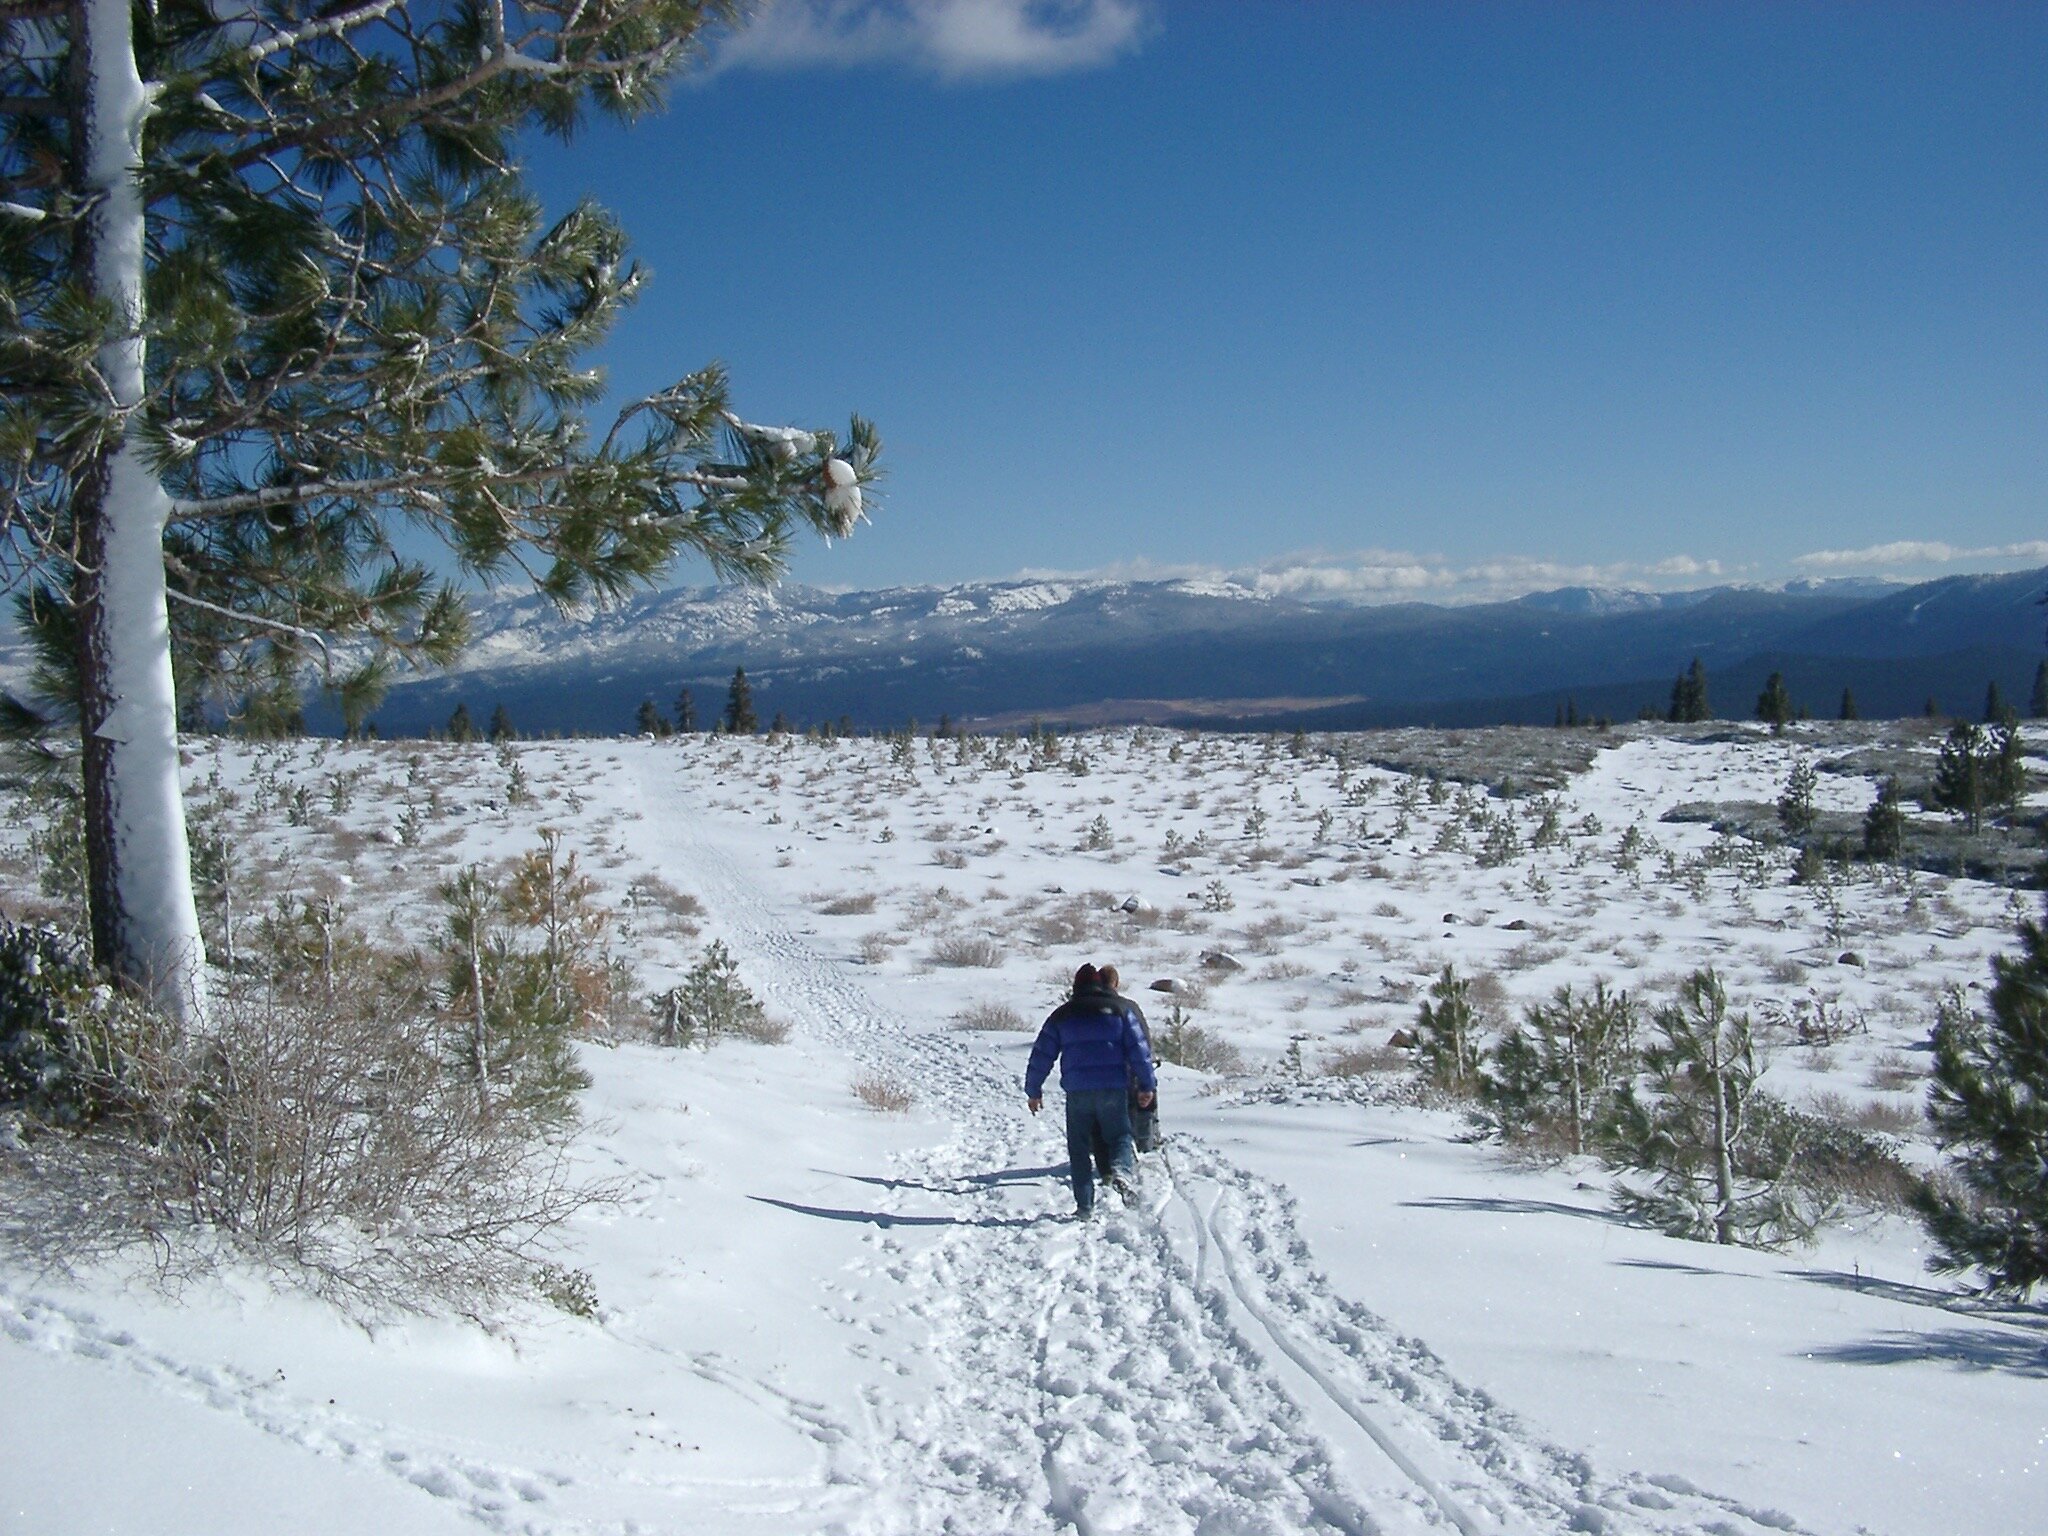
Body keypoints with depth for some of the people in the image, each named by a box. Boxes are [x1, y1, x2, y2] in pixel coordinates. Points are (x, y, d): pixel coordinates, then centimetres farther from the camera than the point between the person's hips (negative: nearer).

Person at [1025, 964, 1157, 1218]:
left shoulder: (1062, 1015, 10)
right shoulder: (1119, 1009, 7)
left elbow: (1041, 1055, 9)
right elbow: (1139, 1049, 3)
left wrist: (1033, 1091, 17)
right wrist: (1146, 1084, 9)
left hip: (1077, 1091, 0)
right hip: (1114, 1088, 0)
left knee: (1079, 1148, 9)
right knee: (1120, 1135, 13)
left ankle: (1085, 1206, 2)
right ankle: (1122, 1169, -20)